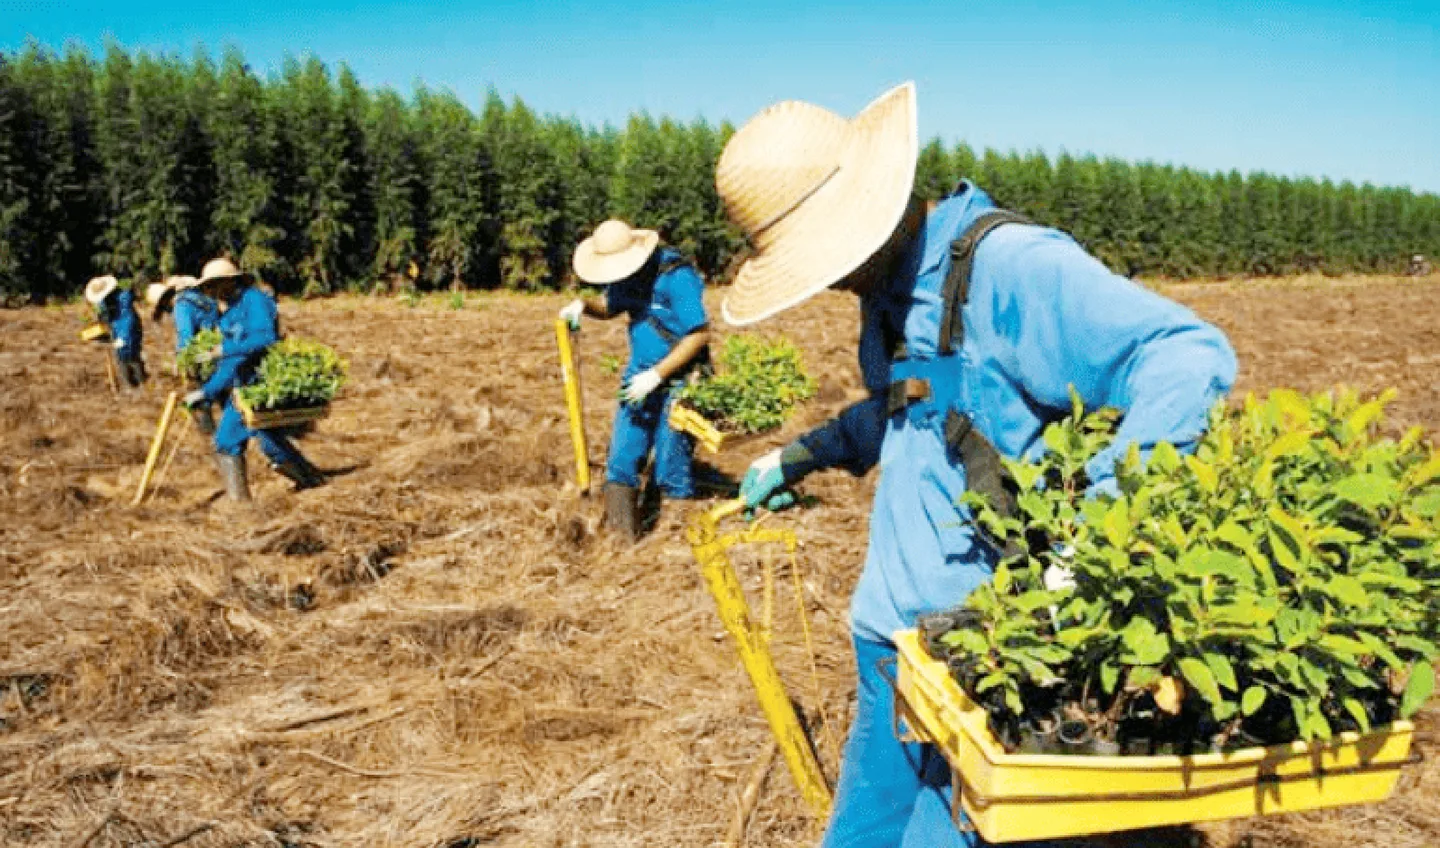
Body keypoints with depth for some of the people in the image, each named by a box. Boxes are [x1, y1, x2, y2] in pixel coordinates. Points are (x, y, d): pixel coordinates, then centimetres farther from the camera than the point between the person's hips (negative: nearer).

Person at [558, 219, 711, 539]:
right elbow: (609, 306, 19)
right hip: (641, 376, 7)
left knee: (671, 469, -2)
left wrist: (657, 375, -22)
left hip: (680, 382, -7)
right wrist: (582, 304, -4)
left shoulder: (677, 276, -22)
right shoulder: (627, 274, 1)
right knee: (622, 459, 4)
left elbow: (700, 335, -21)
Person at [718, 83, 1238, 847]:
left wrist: (1101, 505, -35)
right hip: (895, 639, 9)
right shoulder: (889, 286, 10)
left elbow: (1192, 356, -26)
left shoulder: (1009, 267, -18)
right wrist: (804, 455, 26)